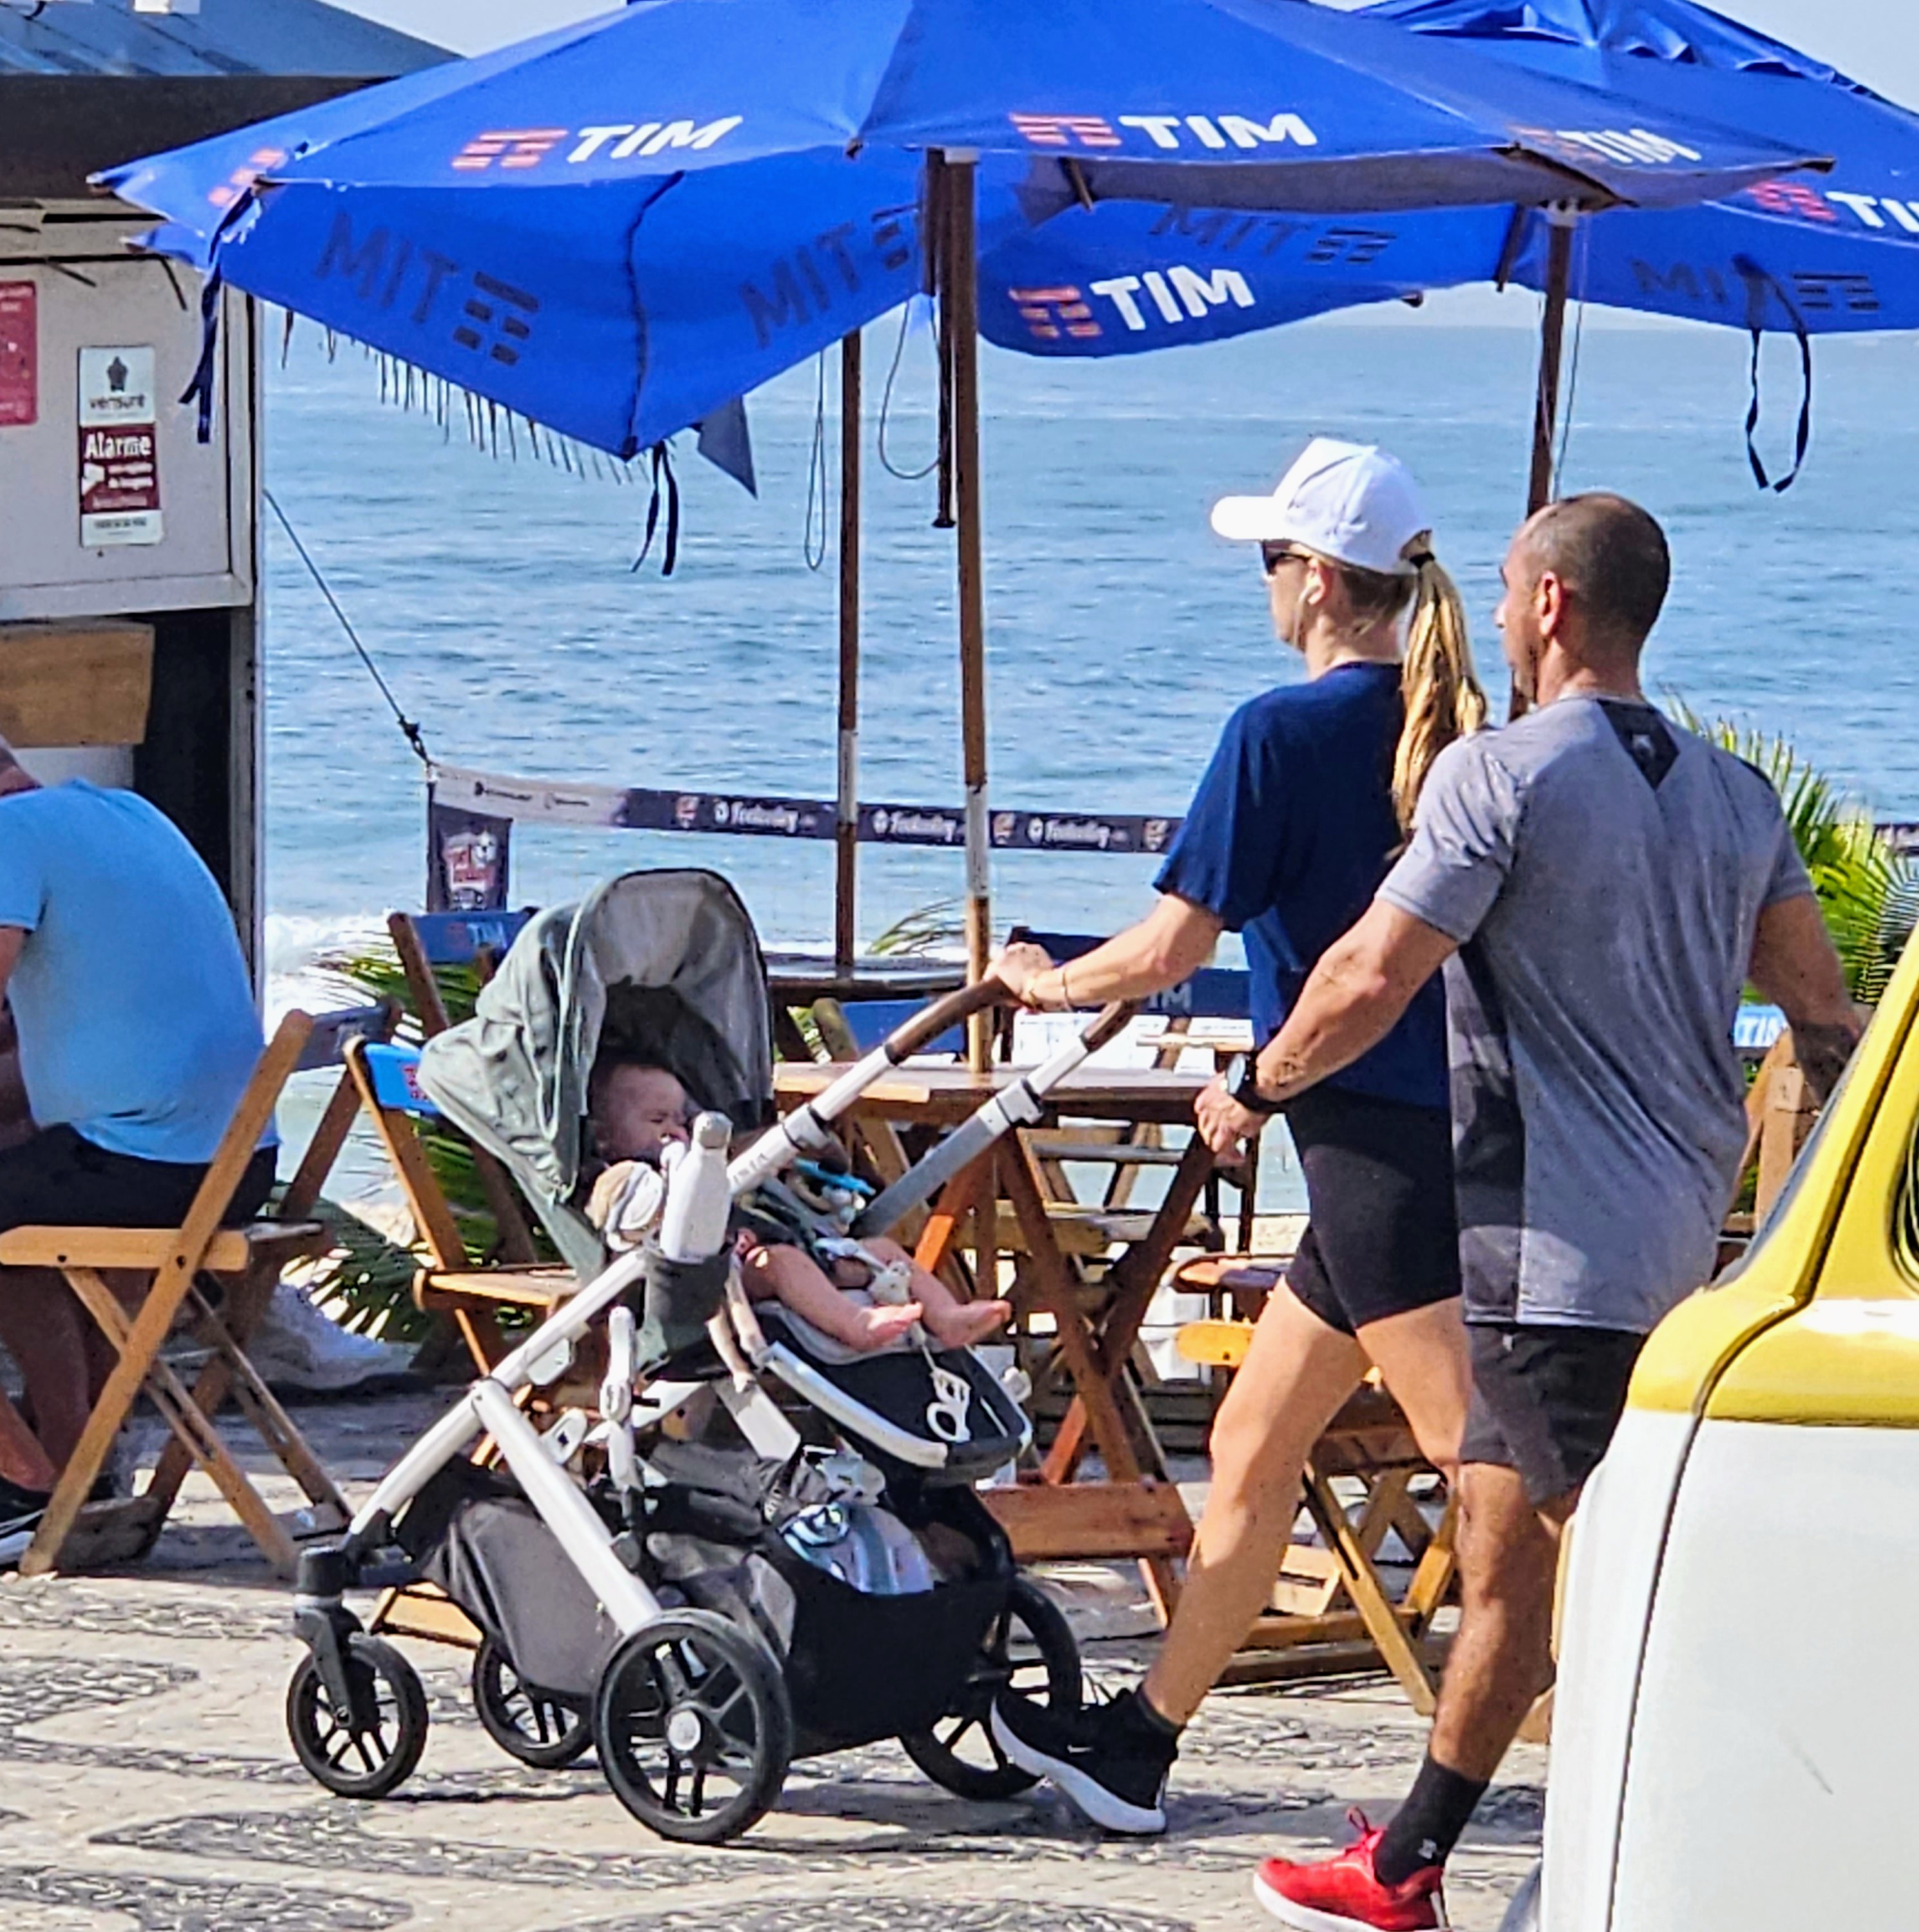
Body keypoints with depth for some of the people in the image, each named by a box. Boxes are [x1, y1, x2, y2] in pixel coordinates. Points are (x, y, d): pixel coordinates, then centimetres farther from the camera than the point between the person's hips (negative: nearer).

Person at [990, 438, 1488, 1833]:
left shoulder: (1286, 732, -12)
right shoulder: (1453, 732, 10)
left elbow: (1170, 948, -10)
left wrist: (1049, 984, 9)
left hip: (1380, 1150, -9)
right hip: (1437, 1131, 9)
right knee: (1254, 1445, 17)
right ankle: (1138, 1746, 26)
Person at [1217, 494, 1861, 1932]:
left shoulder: (1504, 775, -11)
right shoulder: (1733, 793, 11)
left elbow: (1371, 981, -14)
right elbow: (1828, 1016, 14)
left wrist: (1256, 1089, 1)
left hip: (1560, 1249, -8)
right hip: (1679, 1237, 8)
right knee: (1502, 1542, 16)